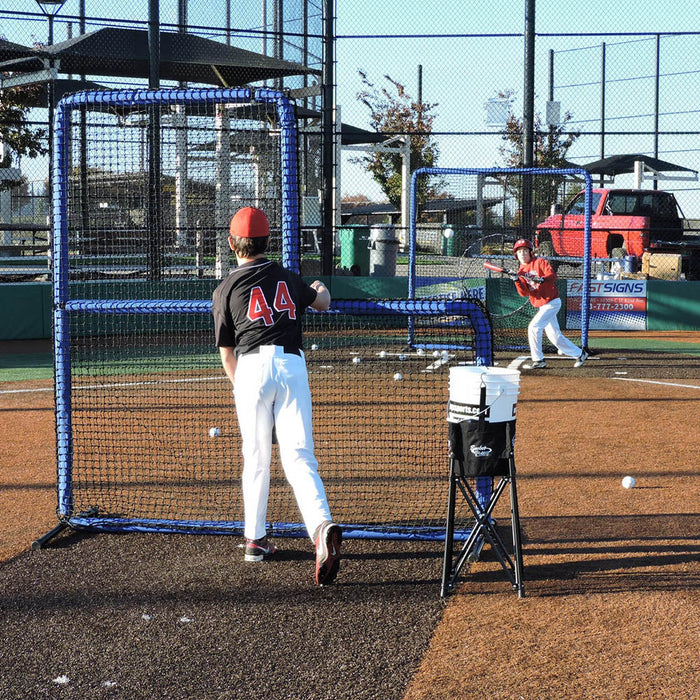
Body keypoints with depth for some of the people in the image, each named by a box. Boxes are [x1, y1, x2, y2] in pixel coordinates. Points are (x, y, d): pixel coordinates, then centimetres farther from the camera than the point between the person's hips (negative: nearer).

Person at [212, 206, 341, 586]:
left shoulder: (225, 290, 10)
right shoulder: (288, 278, 18)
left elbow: (227, 355, 11)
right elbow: (322, 303, 39)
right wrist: (321, 288, 61)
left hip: (253, 366, -1)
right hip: (293, 364, 1)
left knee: (256, 459, 12)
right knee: (299, 457, -4)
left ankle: (255, 539, 23)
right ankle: (322, 525, -26)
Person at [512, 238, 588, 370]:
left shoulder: (539, 262, -6)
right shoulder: (521, 272, 11)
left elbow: (553, 275, -18)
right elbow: (524, 293, -1)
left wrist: (542, 279, -37)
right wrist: (517, 281, -18)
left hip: (551, 302, -8)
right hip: (541, 306, 8)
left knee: (534, 327, -17)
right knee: (554, 336, 11)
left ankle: (538, 360, -10)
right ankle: (580, 354, 24)